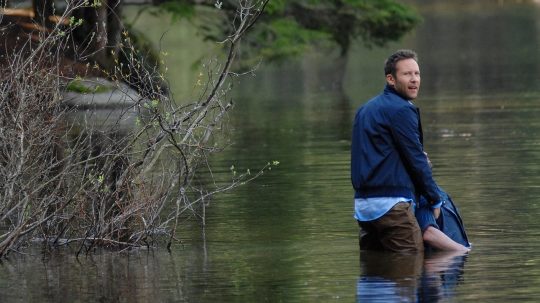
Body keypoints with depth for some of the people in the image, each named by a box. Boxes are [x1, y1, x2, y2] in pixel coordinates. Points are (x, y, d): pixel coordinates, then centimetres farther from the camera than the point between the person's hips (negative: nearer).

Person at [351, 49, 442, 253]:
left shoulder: (366, 109, 20)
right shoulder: (401, 110, -9)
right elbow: (416, 159, -8)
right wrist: (435, 200, 2)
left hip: (362, 202, 10)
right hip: (391, 202, -9)